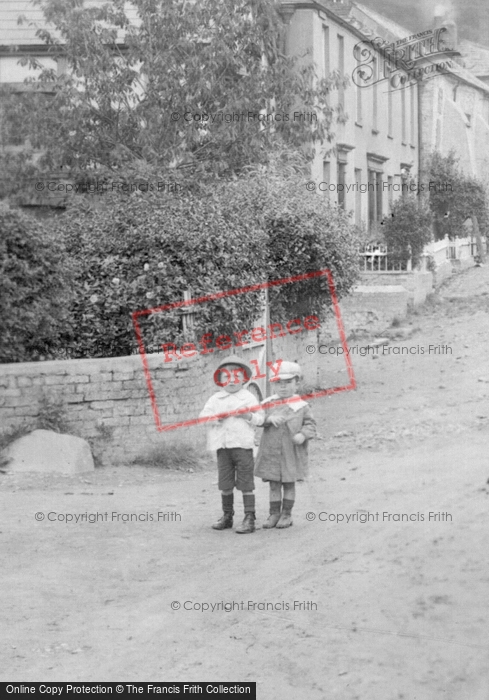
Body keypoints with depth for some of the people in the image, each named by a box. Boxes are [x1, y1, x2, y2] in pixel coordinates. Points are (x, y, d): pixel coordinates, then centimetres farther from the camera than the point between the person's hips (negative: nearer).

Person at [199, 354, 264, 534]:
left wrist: (249, 415, -17)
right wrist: (218, 417, -15)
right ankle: (227, 516, 22)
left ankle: (249, 519, -1)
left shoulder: (249, 397, 5)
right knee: (225, 485, 11)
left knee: (246, 483, -2)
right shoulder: (216, 398, 11)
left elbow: (260, 418, 2)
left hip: (243, 445, -3)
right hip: (223, 446, 3)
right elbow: (203, 415, 1)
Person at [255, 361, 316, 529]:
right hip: (271, 451, 2)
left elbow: (310, 423, 1)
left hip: (291, 452, -2)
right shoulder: (268, 403, 4)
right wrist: (269, 419, -18)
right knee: (274, 484, 7)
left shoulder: (301, 406, -1)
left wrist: (303, 434, -17)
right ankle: (274, 514, 16)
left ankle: (286, 514, 17)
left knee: (289, 483, 7)